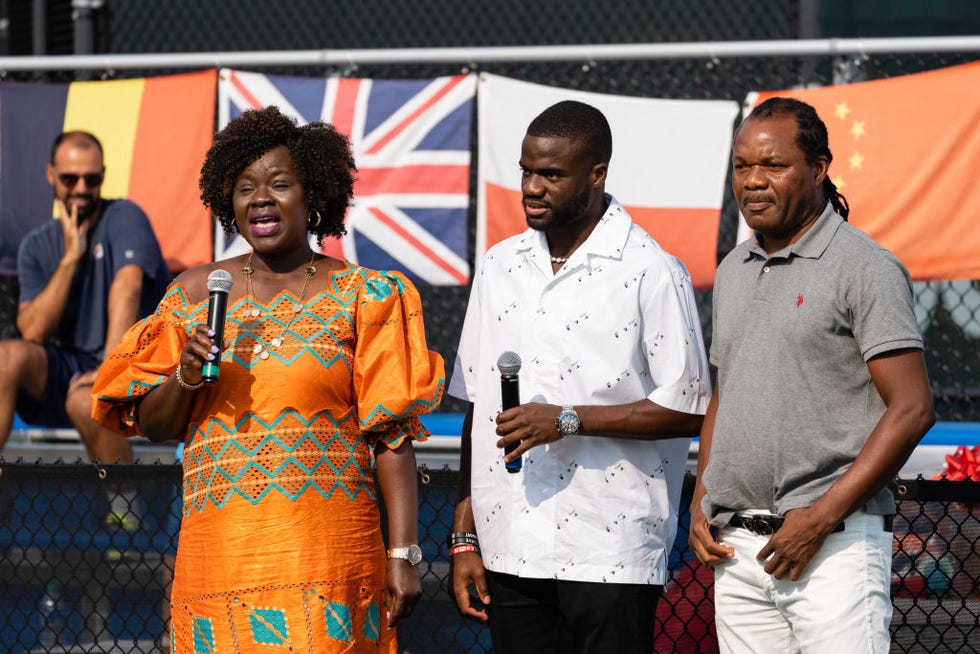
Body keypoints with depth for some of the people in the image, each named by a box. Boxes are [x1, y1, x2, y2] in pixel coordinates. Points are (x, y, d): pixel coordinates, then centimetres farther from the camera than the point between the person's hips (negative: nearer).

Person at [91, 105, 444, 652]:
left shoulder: (362, 296, 5)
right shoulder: (196, 293, 12)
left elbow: (393, 435, 0)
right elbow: (151, 425, 15)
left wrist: (404, 554, -7)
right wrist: (186, 376, -5)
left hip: (327, 549, -2)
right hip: (219, 545, 2)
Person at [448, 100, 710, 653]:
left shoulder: (652, 272, -4)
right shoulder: (501, 266, 13)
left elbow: (687, 410, -7)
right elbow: (478, 409, 15)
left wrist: (568, 420, -15)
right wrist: (465, 538, 11)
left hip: (611, 554, -5)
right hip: (511, 552, 5)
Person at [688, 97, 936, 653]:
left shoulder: (865, 268, -6)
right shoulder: (733, 272, 16)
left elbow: (912, 409, -12)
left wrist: (821, 517, -15)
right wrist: (701, 499, 10)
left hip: (835, 544, -6)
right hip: (738, 548, 6)